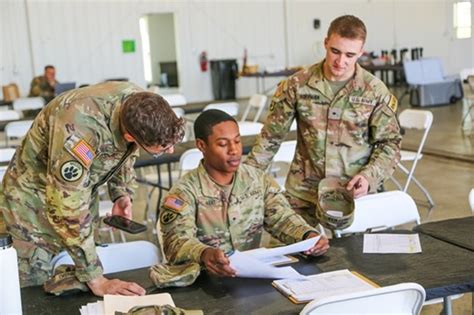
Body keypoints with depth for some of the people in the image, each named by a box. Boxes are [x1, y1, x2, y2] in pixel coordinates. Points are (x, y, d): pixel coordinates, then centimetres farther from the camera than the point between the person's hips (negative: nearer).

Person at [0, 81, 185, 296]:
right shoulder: (81, 126, -40)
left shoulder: (140, 108, -19)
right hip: (33, 202, -5)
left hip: (80, 194, 6)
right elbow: (68, 209, -35)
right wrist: (95, 279, -30)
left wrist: (122, 194, -10)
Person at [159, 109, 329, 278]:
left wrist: (309, 236, -20)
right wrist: (204, 254, -43)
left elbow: (282, 218, 1)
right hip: (205, 278, -3)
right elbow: (177, 242, -21)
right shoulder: (185, 192, -9)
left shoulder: (260, 180, 6)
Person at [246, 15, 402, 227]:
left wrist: (369, 177, -16)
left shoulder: (376, 91, -5)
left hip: (354, 194, 0)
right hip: (303, 195, 1)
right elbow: (271, 136, 2)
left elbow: (389, 144, 0)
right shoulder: (297, 84, -4)